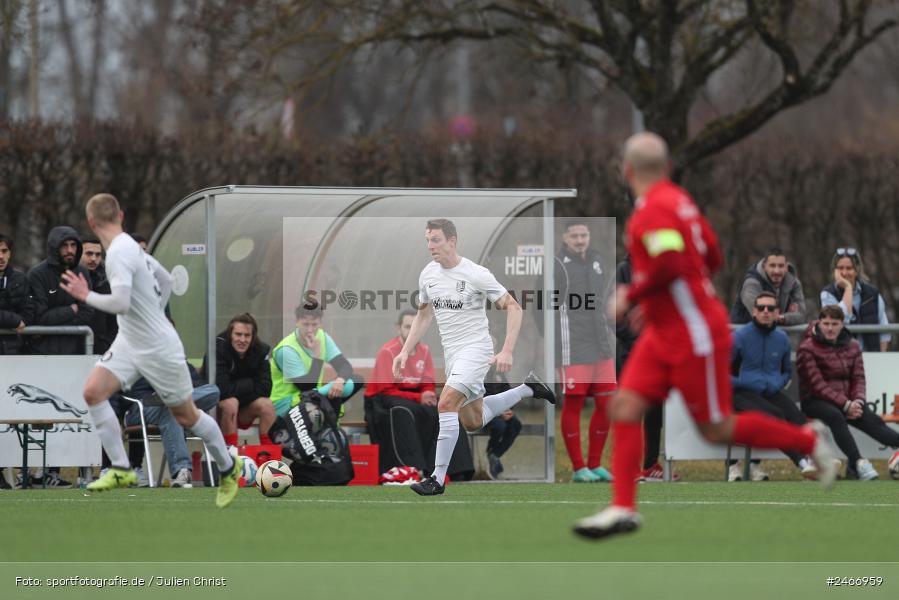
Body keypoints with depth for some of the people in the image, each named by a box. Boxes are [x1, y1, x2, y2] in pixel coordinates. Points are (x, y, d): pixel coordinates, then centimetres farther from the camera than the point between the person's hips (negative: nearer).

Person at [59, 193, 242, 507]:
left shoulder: (119, 254, -24)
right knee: (93, 391, -8)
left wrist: (86, 295, -19)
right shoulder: (131, 247, 5)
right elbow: (166, 280, 18)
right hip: (129, 341, 9)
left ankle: (228, 467, 27)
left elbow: (121, 303, -34)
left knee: (185, 416, 6)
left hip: (159, 348, -9)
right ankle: (121, 469, -5)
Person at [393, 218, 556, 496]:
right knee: (473, 421, 17)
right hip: (451, 351, 8)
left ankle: (438, 478, -23)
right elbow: (424, 314, 19)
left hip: (475, 348, -8)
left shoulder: (476, 275, -17)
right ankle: (528, 389, 38)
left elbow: (513, 307, -13)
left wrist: (507, 351, -22)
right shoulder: (428, 274, 3)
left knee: (446, 403, -26)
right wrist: (406, 350, 10)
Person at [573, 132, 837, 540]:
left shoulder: (653, 210, -18)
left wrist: (632, 295, -17)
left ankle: (807, 441, 15)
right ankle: (623, 509, -3)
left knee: (717, 430, -1)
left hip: (694, 337, -10)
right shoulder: (676, 199, 11)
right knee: (625, 408, 0)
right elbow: (712, 257, 18)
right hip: (665, 334, 10)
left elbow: (669, 265, -32)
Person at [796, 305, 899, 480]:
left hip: (847, 399, 4)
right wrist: (845, 405, -21)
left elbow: (858, 378, 9)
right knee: (835, 416, -39)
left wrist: (857, 401, -14)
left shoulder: (852, 346, 11)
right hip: (815, 401, -4)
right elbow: (817, 385, -13)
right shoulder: (807, 349, -6)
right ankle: (858, 462, -50)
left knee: (872, 420, -24)